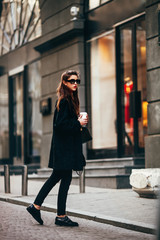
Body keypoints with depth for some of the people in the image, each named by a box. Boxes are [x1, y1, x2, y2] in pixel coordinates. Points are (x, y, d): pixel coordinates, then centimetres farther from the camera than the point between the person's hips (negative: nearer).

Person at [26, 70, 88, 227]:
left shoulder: (70, 99, 15)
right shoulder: (64, 100, -15)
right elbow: (60, 123, -22)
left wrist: (78, 121, 7)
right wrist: (78, 123, -14)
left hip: (66, 147, 10)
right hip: (64, 147, -10)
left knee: (56, 177, 14)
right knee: (66, 178, -5)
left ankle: (36, 206, 19)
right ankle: (61, 216, 2)